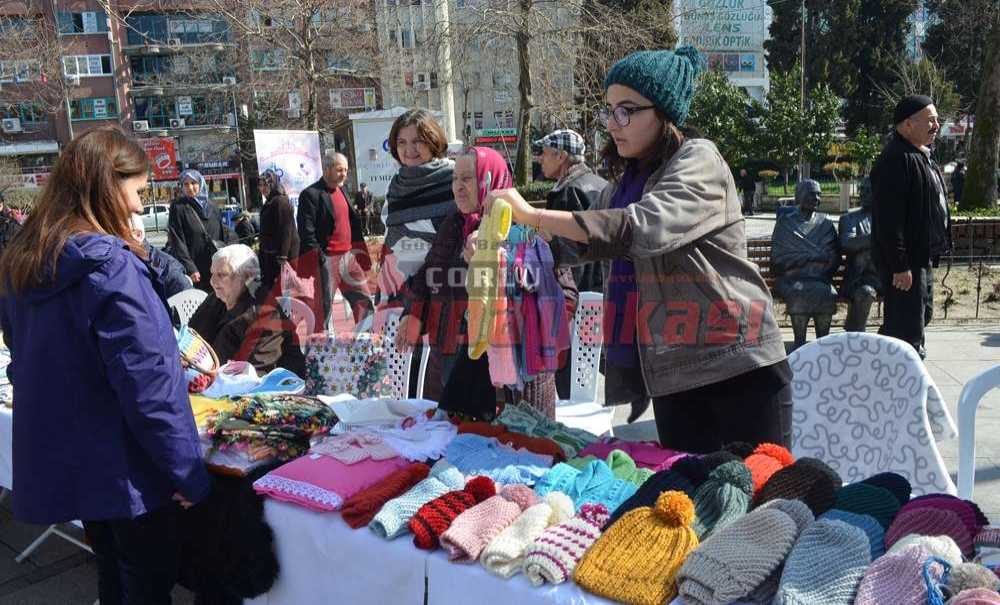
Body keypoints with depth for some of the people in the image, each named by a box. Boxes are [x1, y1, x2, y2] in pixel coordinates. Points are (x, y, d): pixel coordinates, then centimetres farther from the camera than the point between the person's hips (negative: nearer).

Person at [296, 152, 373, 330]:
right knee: (324, 307, 3)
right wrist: (317, 260, -19)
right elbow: (306, 231, -15)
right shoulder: (310, 194, -11)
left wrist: (359, 252, 15)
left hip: (348, 255, 7)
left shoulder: (341, 190, 14)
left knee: (364, 300, 10)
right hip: (327, 260, -7)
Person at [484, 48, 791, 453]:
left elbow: (644, 227, -28)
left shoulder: (698, 160, -11)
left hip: (737, 365, -7)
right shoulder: (626, 180, 13)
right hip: (672, 367, 7)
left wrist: (532, 216, -28)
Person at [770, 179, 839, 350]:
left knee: (827, 293, -31)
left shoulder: (825, 223, 20)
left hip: (820, 279, 2)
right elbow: (778, 257, 1)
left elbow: (834, 257, 14)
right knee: (799, 292, -35)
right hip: (792, 278, -2)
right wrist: (815, 256, -4)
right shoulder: (785, 222, 11)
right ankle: (799, 341, -31)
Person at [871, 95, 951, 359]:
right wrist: (899, 266, -26)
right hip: (905, 262, -11)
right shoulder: (896, 160, -20)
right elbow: (889, 219, -26)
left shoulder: (922, 156, 14)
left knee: (922, 315, 23)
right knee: (907, 327, -6)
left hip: (923, 256, 11)